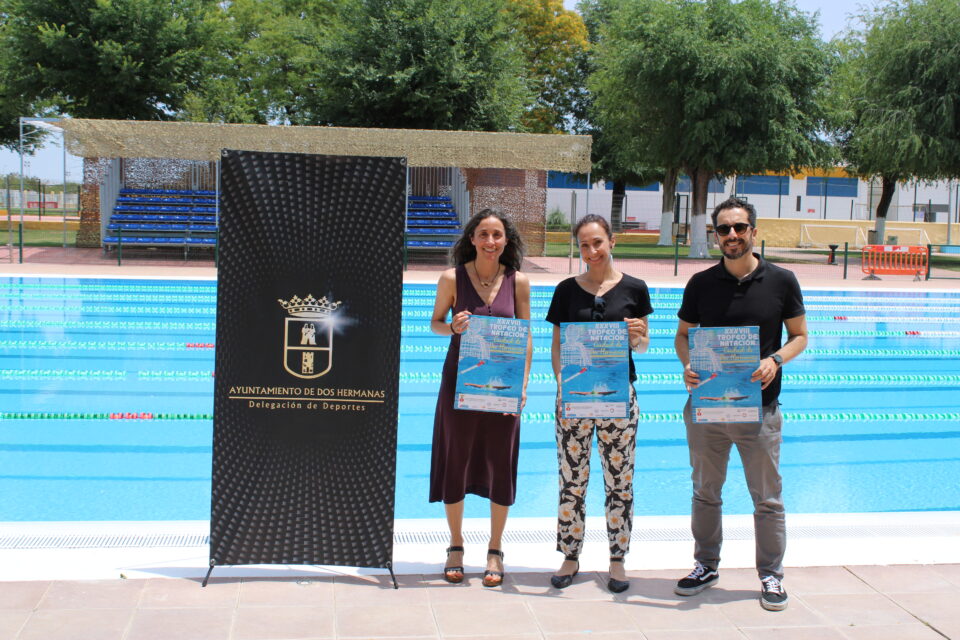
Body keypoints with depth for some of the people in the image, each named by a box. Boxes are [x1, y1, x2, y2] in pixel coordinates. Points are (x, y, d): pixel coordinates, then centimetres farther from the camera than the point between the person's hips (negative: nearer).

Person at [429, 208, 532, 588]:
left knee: (500, 465, 7)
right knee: (455, 463, 7)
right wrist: (452, 328, -17)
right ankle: (456, 546, 25)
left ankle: (495, 552, 22)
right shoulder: (453, 278, -5)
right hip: (459, 381, -1)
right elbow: (435, 322, 6)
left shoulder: (518, 281, -2)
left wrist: (523, 384, -7)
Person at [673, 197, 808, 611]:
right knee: (705, 493, 13)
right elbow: (683, 335, 10)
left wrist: (775, 360, -14)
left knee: (767, 497, 6)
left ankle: (771, 576, 21)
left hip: (758, 406, -2)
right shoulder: (701, 284, 2)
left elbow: (799, 335, 5)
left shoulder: (781, 281, -2)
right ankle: (706, 565, 29)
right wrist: (688, 365, -10)